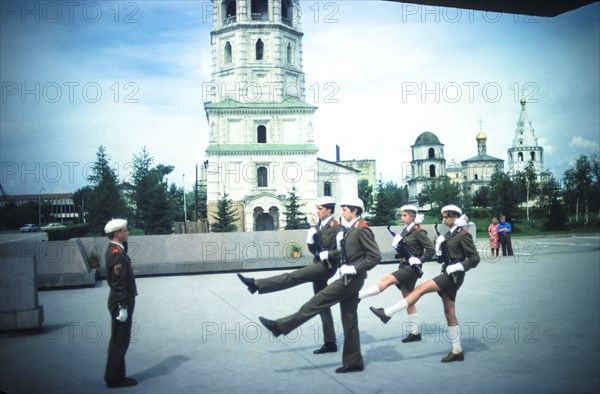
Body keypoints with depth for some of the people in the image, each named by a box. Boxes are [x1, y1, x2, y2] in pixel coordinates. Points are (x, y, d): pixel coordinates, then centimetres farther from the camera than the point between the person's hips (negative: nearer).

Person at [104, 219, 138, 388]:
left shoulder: (115, 248, 9)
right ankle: (114, 378, 10)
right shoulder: (116, 253, -21)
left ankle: (115, 375, 25)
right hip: (121, 302, -10)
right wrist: (122, 307, -21)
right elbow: (118, 283, -22)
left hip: (123, 301, 10)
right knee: (120, 341, 0)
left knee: (119, 340, 16)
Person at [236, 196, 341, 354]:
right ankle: (330, 343, 14)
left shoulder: (337, 227, -12)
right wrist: (310, 239, -4)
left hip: (327, 266, -10)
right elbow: (313, 250, 14)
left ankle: (256, 284, -17)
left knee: (292, 277, -18)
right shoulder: (318, 226, 13)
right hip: (319, 265, 10)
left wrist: (326, 255, -21)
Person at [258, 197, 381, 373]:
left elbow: (376, 256, -18)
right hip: (348, 279, 10)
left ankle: (280, 326, -3)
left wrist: (355, 268, -20)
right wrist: (340, 242, 8)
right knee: (349, 320, 11)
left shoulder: (362, 230, -13)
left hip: (351, 279, -10)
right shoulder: (350, 230, 15)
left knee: (318, 301, -7)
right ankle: (353, 361, 16)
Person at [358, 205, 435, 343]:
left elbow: (431, 249, -14)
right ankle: (415, 332, 15)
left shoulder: (419, 231, -11)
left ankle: (356, 296, -25)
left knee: (386, 280, -22)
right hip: (404, 266, 9)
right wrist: (397, 243, -1)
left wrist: (420, 260, -15)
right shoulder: (406, 230, 12)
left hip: (411, 268, -9)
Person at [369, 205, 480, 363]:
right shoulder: (448, 234, 15)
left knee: (420, 288, -19)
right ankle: (457, 351, 16)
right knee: (450, 315, 9)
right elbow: (442, 255, 15)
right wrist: (439, 244, -2)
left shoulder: (463, 235, -9)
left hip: (454, 276, -9)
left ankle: (387, 313, -19)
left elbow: (474, 258, -12)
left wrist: (457, 267, -19)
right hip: (447, 275, 9)